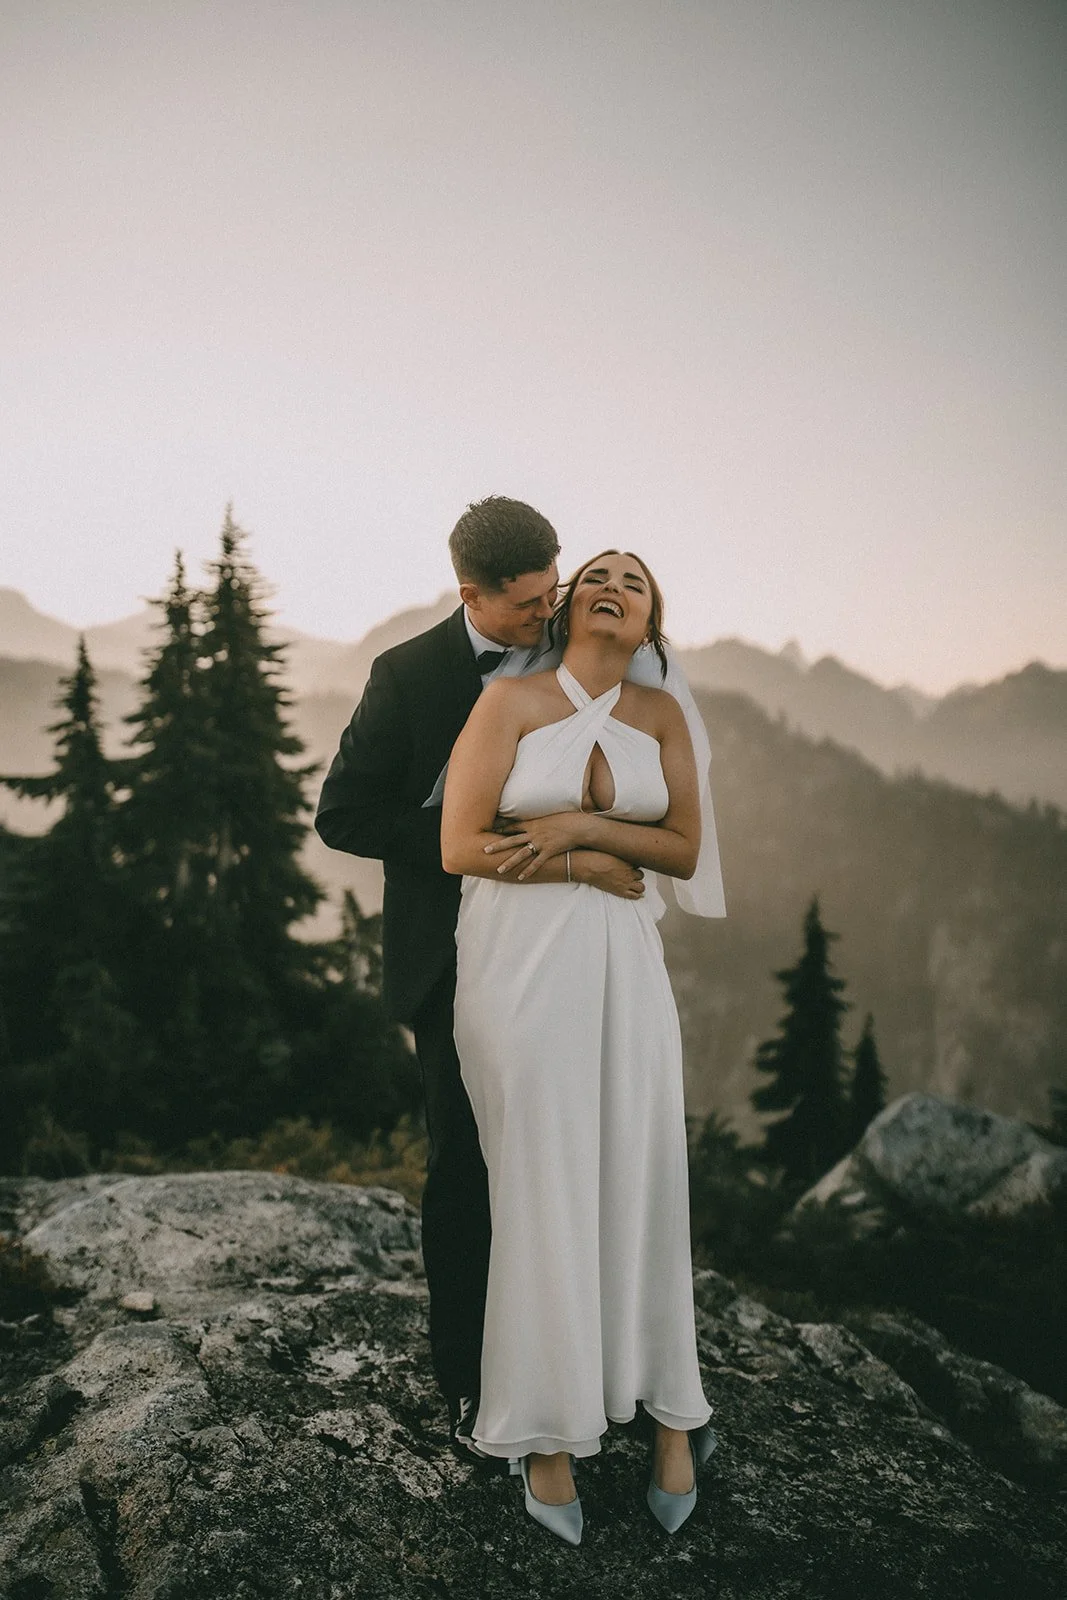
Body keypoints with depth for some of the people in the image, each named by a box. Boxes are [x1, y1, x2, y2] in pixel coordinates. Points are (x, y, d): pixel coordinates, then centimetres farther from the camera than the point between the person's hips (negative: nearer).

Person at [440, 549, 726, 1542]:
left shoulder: (662, 714, 8)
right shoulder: (510, 701, -3)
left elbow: (685, 851, 5)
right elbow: (460, 846, -9)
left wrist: (584, 827, -11)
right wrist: (609, 862, -7)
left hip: (623, 958, 3)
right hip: (518, 955, -3)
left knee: (643, 1179, 5)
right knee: (539, 1187, 1)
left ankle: (669, 1409, 22)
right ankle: (548, 1431, 15)